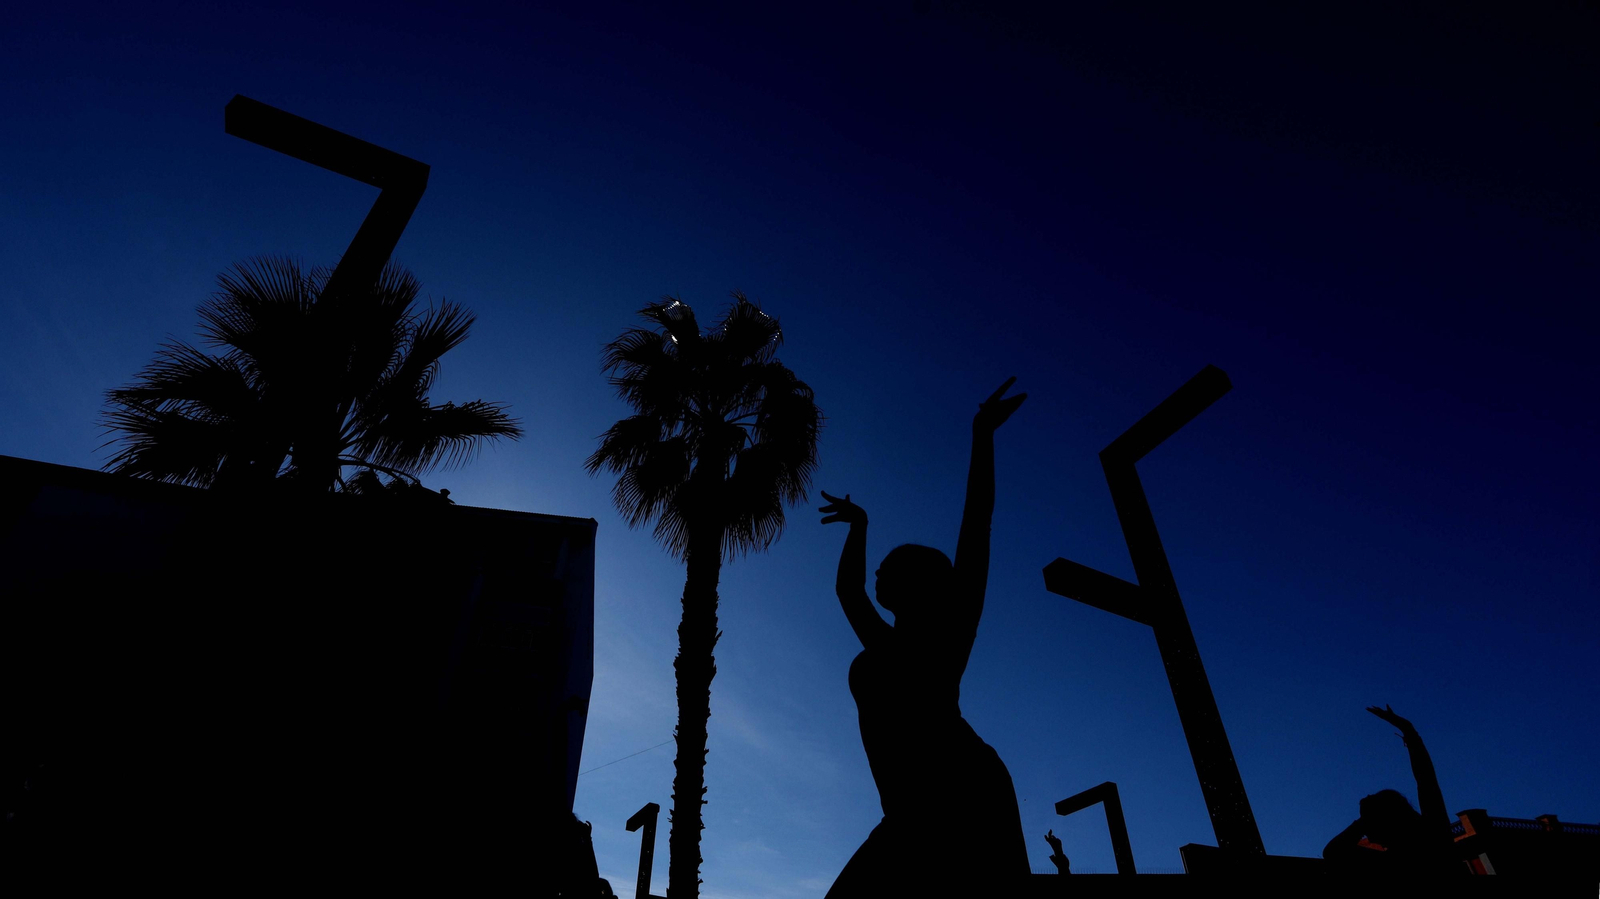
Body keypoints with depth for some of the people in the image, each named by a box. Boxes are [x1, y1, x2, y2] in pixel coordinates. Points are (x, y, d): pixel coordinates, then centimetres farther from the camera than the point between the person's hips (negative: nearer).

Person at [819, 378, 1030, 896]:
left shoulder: (947, 632, 11)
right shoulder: (883, 647, 27)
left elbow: (976, 523, 8)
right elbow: (847, 590, 43)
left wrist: (982, 434, 10)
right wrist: (858, 526, 55)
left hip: (964, 793, -7)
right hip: (910, 817, 7)